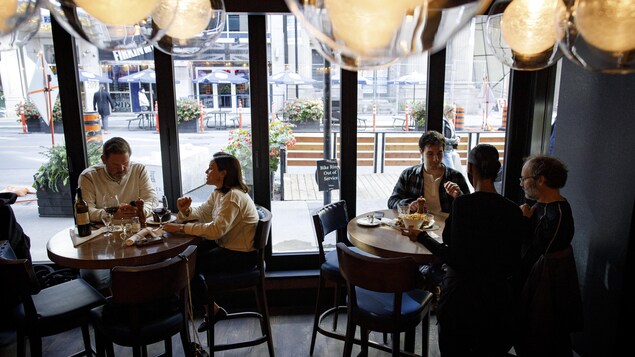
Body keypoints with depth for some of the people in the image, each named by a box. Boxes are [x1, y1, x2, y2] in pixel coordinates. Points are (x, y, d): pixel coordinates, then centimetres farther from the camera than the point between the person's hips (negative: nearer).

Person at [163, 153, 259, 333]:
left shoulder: (234, 197, -24)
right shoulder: (219, 193, 8)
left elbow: (217, 229, -33)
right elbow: (202, 212, 14)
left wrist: (181, 228, -30)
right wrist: (186, 210, -8)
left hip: (241, 255, -10)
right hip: (227, 246, 10)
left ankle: (213, 310, 14)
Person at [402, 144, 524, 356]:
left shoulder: (462, 204, -19)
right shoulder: (513, 211, -5)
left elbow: (454, 257, -18)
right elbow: (514, 265, 0)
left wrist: (421, 237, -7)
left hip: (461, 293, -4)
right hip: (498, 296, 4)